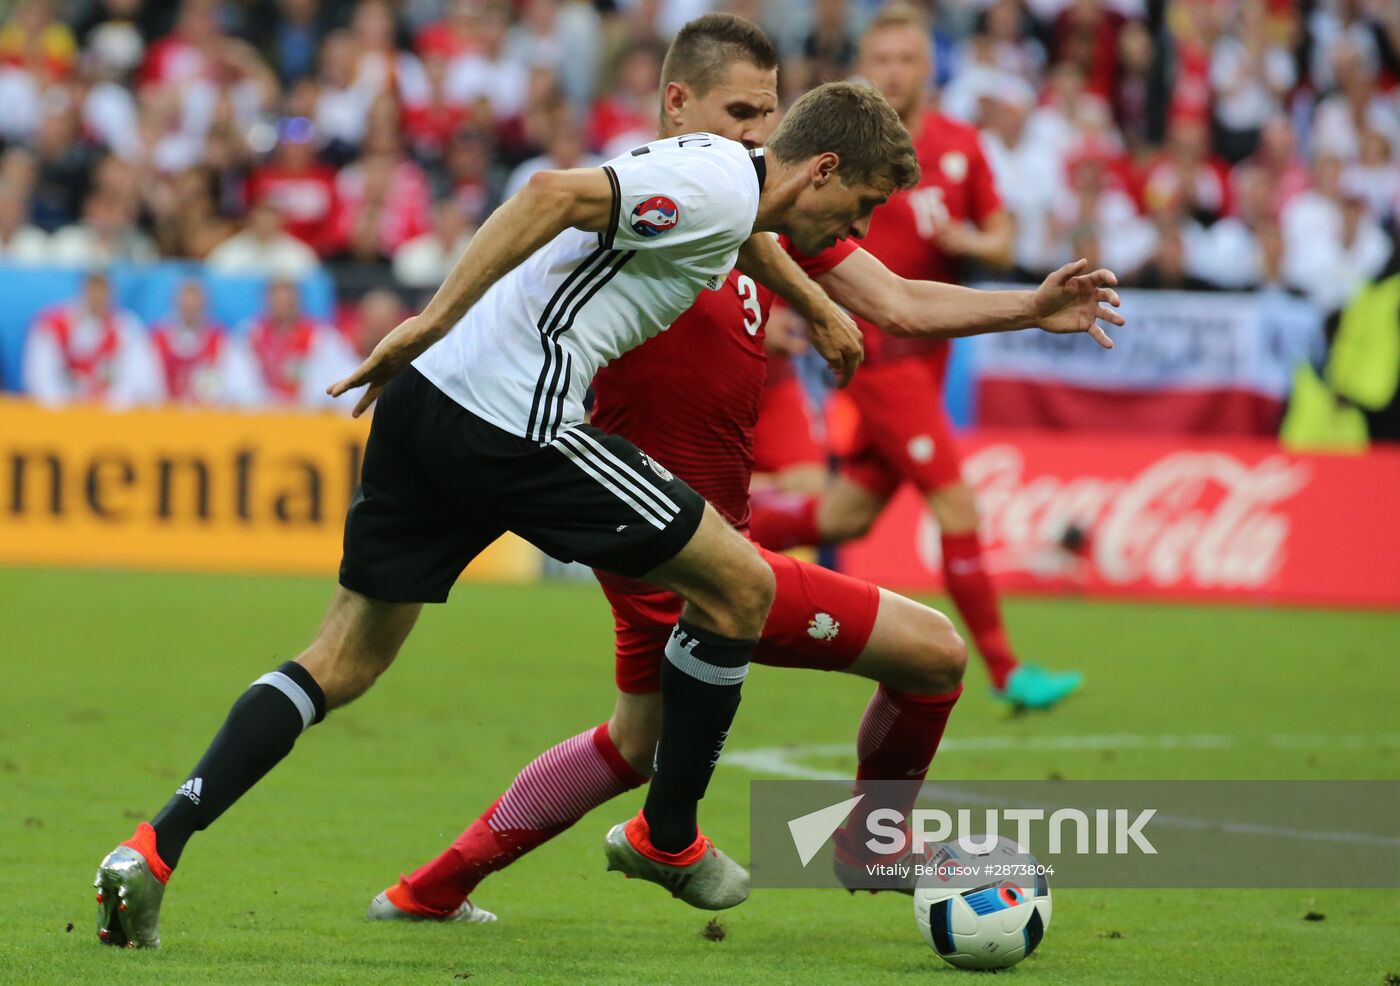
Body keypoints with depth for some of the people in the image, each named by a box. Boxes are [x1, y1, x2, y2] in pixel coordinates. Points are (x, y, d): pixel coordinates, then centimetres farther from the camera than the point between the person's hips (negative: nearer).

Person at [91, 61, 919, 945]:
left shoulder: (718, 171, 20)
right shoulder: (717, 188, -9)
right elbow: (556, 193, -22)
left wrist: (818, 307, 55)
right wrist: (436, 321, -23)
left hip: (429, 407, 10)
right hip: (516, 426, -10)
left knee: (345, 662, 11)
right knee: (741, 587, 5)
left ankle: (153, 850, -1)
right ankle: (668, 836, 18)